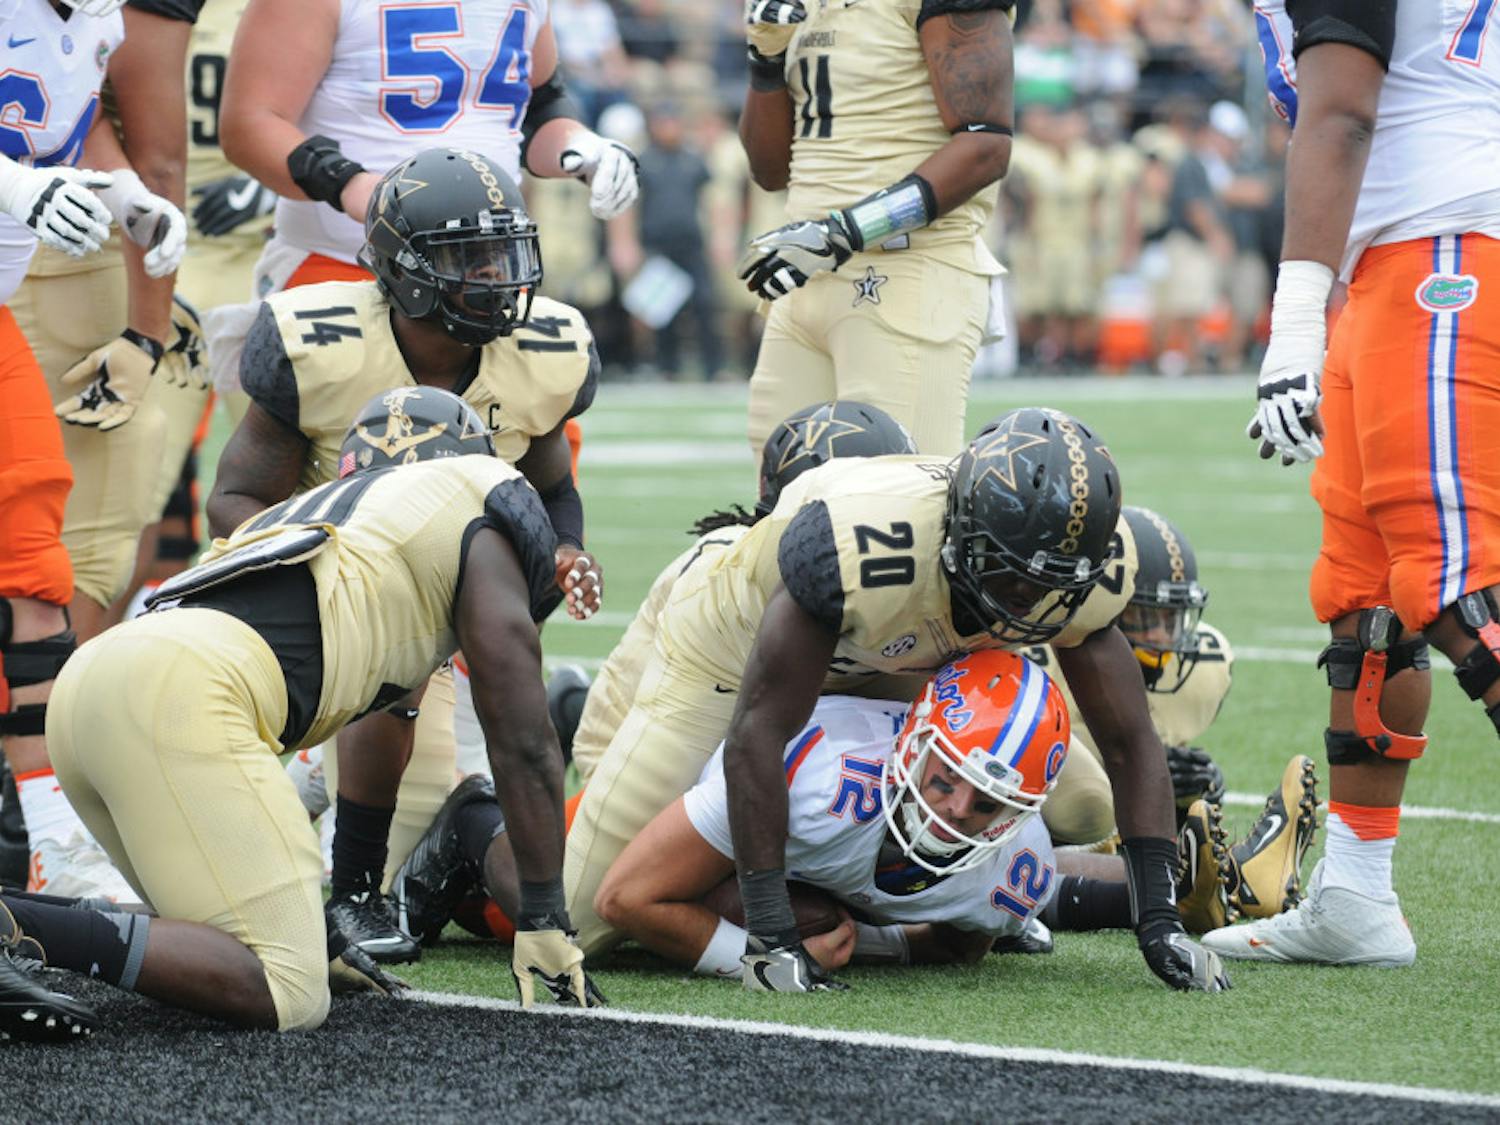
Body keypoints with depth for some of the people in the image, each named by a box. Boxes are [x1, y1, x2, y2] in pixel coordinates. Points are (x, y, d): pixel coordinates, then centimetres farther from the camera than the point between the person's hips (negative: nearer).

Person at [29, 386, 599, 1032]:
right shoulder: (480, 516, 18)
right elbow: (523, 743, 15)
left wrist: (309, 928, 44)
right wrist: (545, 923, 21)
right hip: (178, 692, -8)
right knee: (281, 997, -10)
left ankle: (15, 916, 3)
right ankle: (25, 932, -25)